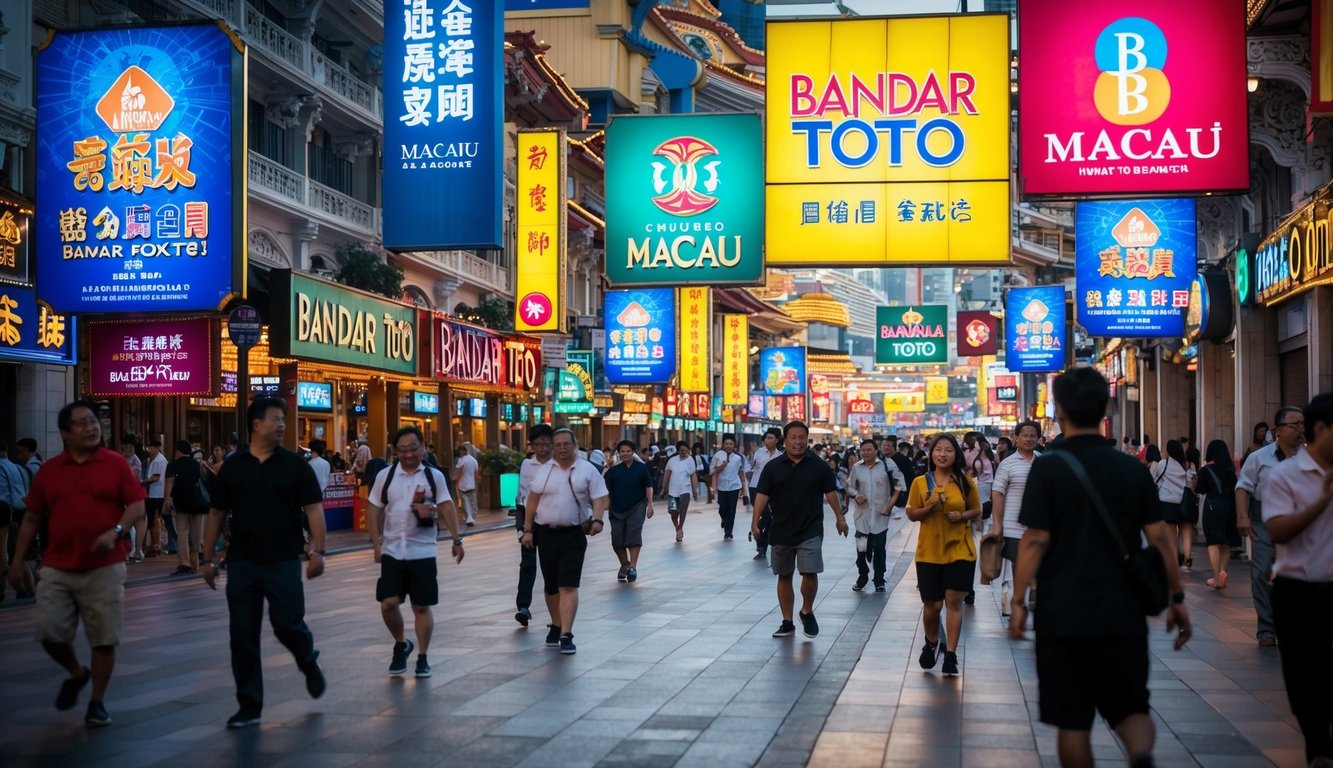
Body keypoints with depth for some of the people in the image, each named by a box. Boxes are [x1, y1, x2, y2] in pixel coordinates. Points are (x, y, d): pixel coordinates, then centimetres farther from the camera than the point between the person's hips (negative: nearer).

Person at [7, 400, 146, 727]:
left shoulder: (116, 464, 0)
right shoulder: (48, 471, 6)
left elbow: (137, 505, -2)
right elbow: (32, 519, 11)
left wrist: (115, 532, -19)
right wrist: (18, 561, 9)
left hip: (104, 568, -2)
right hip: (57, 568, 2)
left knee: (104, 639, 1)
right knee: (49, 632, -2)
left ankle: (97, 702, 16)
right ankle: (76, 673, 28)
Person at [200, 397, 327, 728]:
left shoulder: (295, 465, -1)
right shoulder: (232, 466, 5)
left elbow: (314, 509, -4)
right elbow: (216, 513, 10)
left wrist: (318, 551, -16)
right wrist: (207, 558, 7)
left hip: (283, 562, -2)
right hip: (241, 563, 2)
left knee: (287, 625, -6)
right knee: (243, 636, 2)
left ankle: (309, 662, 28)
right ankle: (249, 705, 11)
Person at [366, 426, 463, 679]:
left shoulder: (434, 476, 1)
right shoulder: (385, 475, 2)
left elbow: (446, 507, 2)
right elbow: (373, 511, 5)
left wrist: (456, 539, -6)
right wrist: (376, 544, -2)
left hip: (423, 552, -1)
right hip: (392, 552, 1)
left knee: (422, 606, 3)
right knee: (388, 604, -4)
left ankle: (422, 658, 15)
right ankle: (401, 644, 22)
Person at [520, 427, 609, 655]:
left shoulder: (588, 470, -1)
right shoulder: (544, 471, 7)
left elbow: (598, 499, -4)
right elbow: (533, 500, 10)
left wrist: (597, 520, -22)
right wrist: (528, 529, 6)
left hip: (574, 534, -3)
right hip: (546, 533, 3)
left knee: (568, 586, -11)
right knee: (551, 586, 12)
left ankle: (566, 634, -13)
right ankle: (556, 626, 30)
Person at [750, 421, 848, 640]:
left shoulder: (819, 466, 0)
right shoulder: (773, 467, 0)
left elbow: (830, 492, 7)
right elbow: (762, 495, -3)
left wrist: (840, 518, 6)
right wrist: (755, 521, -11)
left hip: (811, 531, -2)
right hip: (781, 531, 2)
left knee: (810, 573, -13)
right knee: (784, 577, 9)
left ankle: (807, 612, 13)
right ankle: (787, 623, 20)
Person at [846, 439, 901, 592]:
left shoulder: (886, 465, -6)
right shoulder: (856, 467, 1)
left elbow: (898, 483, 1)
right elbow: (850, 487, 11)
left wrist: (891, 503, -4)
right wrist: (856, 496, -10)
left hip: (880, 515, -2)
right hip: (862, 515, 2)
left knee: (879, 548, 2)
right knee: (862, 548, 3)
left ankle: (879, 581, 12)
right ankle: (862, 577, 23)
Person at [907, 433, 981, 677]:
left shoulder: (965, 482, 0)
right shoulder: (920, 482, -1)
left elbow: (977, 510, 9)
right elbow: (911, 514, 2)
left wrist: (963, 516, -11)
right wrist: (931, 506, -16)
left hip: (959, 550, 0)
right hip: (929, 552, 0)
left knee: (954, 602, -2)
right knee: (932, 604, 6)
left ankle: (951, 655, 6)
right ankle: (932, 643, 34)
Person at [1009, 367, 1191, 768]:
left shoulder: (1049, 468, -7)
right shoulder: (1134, 470, 3)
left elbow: (1035, 541, -10)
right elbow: (1159, 538, 2)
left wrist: (1018, 601, -2)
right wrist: (1177, 598, 10)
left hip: (1064, 614, -3)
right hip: (1124, 614, 3)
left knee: (1072, 720, 9)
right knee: (1130, 707, 12)